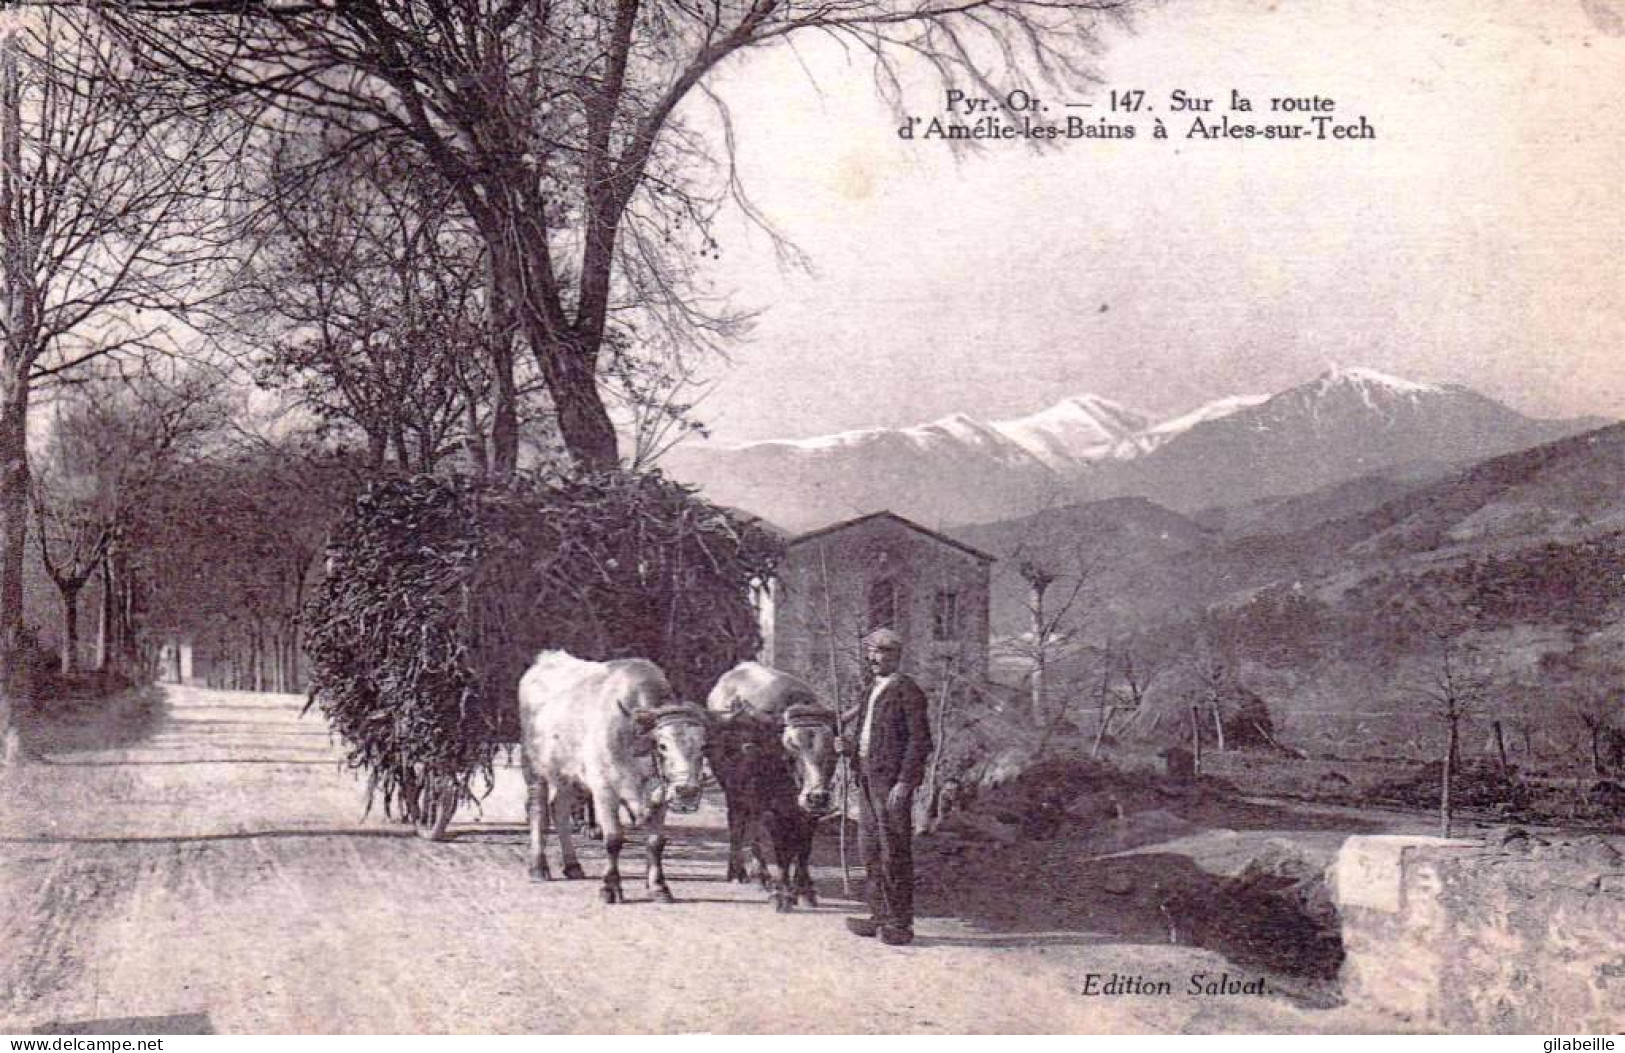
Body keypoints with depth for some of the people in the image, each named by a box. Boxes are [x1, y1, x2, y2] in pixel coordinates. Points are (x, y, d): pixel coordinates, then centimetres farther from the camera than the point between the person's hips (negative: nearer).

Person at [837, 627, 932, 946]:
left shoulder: (907, 691, -9)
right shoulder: (874, 690, 17)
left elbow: (920, 741, -14)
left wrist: (904, 783, -19)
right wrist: (847, 743, 4)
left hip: (892, 782, -9)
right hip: (868, 778, 9)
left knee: (894, 852, -5)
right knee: (871, 851, 13)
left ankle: (900, 924, 1)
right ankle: (880, 916, 21)